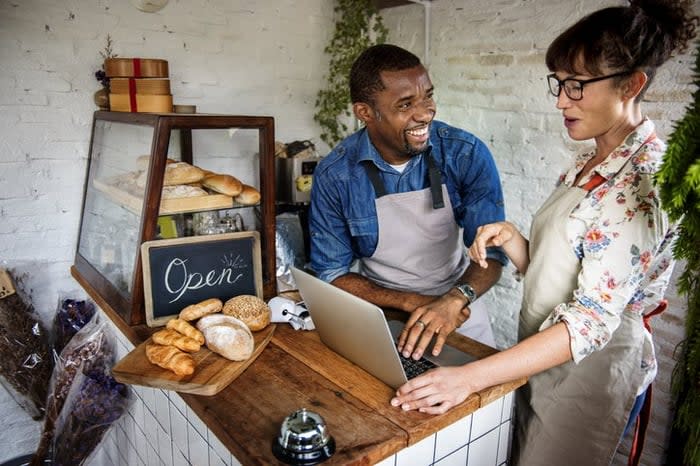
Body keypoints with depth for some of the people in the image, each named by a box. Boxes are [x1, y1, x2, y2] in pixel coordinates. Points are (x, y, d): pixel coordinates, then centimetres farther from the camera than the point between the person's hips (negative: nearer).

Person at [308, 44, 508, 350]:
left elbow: (492, 252, -9)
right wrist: (411, 302, -20)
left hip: (456, 304, 1)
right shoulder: (333, 175, -13)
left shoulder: (466, 154, -11)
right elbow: (332, 273, -8)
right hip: (378, 307, 0)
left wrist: (455, 299, -30)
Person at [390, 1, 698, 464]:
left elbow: (593, 321, -29)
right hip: (540, 356, 8)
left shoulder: (646, 182, -23)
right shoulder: (588, 165, 4)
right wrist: (511, 240, -14)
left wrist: (472, 376, -33)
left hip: (589, 369, -7)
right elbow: (550, 269, 7)